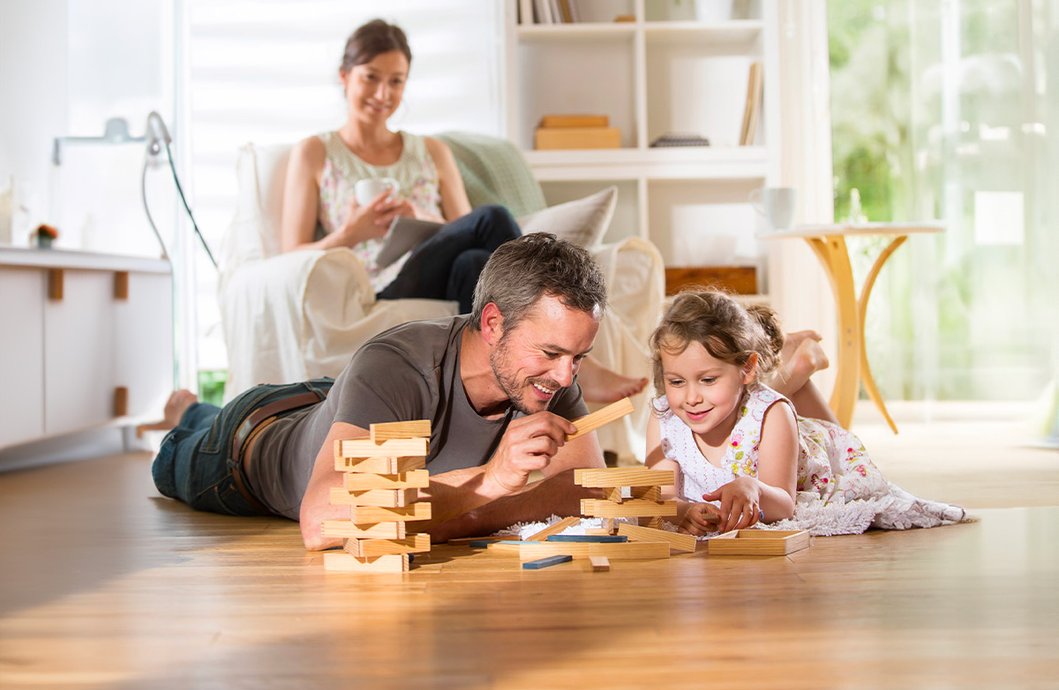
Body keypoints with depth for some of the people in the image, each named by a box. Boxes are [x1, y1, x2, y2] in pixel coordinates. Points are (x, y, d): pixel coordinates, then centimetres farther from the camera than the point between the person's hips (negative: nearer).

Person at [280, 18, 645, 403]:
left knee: (473, 263, -36)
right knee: (492, 219, -29)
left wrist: (424, 222, -8)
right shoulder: (314, 154, 14)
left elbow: (464, 235, 14)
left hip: (452, 293, 3)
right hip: (377, 299, -3)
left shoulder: (432, 153, 24)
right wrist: (350, 234, -13)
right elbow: (292, 258, 6)